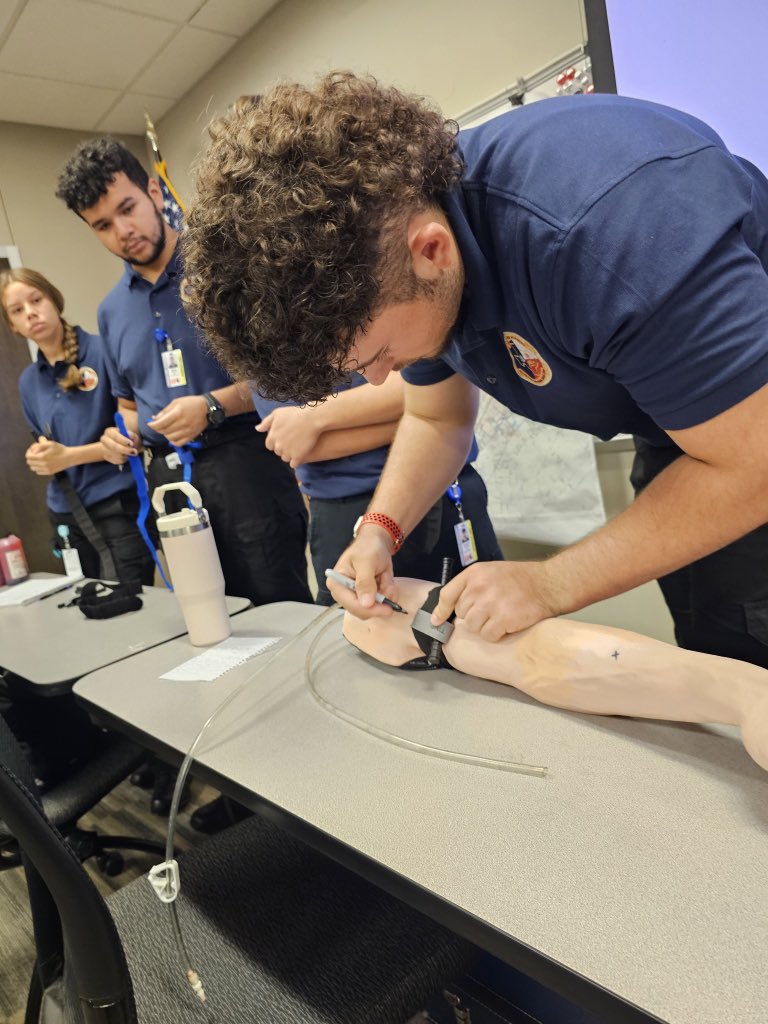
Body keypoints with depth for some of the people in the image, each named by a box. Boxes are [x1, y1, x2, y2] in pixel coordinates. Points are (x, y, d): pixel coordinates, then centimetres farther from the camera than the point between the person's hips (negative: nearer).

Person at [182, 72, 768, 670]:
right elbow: (436, 419, 1)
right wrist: (381, 530, -16)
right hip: (675, 441, 5)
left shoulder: (608, 229, -38)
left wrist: (550, 585, -27)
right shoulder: (383, 251, -13)